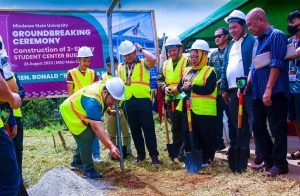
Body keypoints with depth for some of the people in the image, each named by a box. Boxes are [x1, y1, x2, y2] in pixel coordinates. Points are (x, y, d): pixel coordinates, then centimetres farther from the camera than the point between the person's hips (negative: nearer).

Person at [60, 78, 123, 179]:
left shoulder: (104, 86, -15)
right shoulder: (93, 102, -41)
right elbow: (97, 128, -46)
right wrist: (111, 147, -49)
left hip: (80, 112, 9)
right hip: (70, 113, -9)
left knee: (84, 138, 16)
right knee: (86, 138, -15)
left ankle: (76, 162, 34)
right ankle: (88, 170, -5)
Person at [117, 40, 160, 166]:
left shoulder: (143, 64, 0)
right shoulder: (120, 67, 13)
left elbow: (153, 59, -22)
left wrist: (141, 49, -7)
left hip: (143, 101, -4)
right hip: (128, 103, 4)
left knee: (148, 129, -1)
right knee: (134, 130, 11)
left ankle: (154, 155, 6)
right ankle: (140, 154, 23)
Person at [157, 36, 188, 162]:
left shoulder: (187, 62, -3)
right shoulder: (165, 64, 16)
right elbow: (160, 80, 20)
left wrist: (179, 87, -20)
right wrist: (165, 87, 0)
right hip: (171, 101, 6)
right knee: (176, 128, 12)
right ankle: (176, 154, 21)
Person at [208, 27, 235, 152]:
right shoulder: (213, 54, 18)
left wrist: (220, 82, -16)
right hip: (215, 91, 7)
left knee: (231, 117, -2)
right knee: (216, 117, 11)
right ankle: (218, 142, 21)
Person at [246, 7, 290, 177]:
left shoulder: (276, 35, -9)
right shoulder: (257, 41, 18)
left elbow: (276, 64, -17)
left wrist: (269, 89, -22)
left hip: (274, 93, -9)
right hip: (258, 93, 9)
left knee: (277, 129, -3)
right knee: (258, 126, 12)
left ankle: (280, 164, 7)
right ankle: (269, 159, 24)